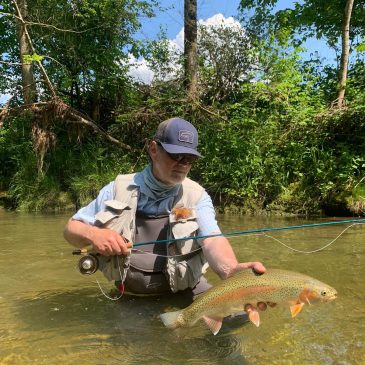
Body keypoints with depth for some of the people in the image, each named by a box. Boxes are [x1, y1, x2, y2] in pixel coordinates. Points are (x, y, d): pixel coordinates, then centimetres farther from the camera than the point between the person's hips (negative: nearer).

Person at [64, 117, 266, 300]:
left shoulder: (197, 196, -8)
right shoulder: (120, 188, -4)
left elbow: (212, 240, -24)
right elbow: (72, 228, 1)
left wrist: (232, 270, -47)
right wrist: (93, 234, -23)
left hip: (186, 294, -2)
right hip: (129, 296, 3)